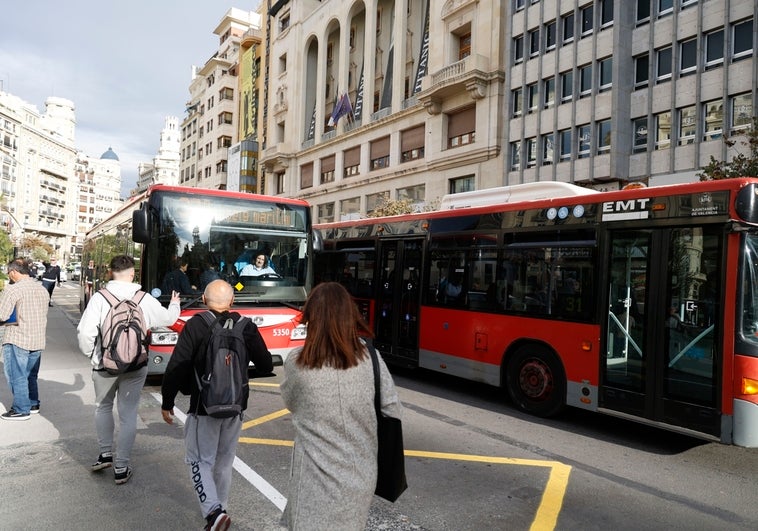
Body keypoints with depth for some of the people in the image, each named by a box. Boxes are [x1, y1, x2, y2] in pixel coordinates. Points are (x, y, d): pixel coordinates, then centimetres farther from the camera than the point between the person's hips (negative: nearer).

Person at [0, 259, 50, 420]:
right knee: (31, 375, 19)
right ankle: (33, 404, 27)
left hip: (17, 340, -7)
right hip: (38, 340, 7)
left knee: (17, 376, 4)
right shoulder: (43, 290, 9)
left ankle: (21, 410, 11)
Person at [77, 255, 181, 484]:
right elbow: (167, 319, 8)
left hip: (104, 366, 0)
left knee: (103, 406, 26)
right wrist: (175, 304, 29)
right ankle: (121, 468, 17)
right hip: (135, 367, 0)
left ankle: (106, 453, 31)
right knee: (128, 415, 9)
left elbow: (85, 332, -14)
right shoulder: (145, 300, -7)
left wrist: (90, 354, 6)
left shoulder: (99, 298, -11)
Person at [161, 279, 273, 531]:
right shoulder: (247, 327, -3)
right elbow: (266, 366, 1)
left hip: (204, 407, -4)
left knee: (199, 460, 8)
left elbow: (176, 368, -15)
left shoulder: (196, 326, -13)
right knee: (224, 461, 20)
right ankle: (219, 509, 34)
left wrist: (167, 402, -3)